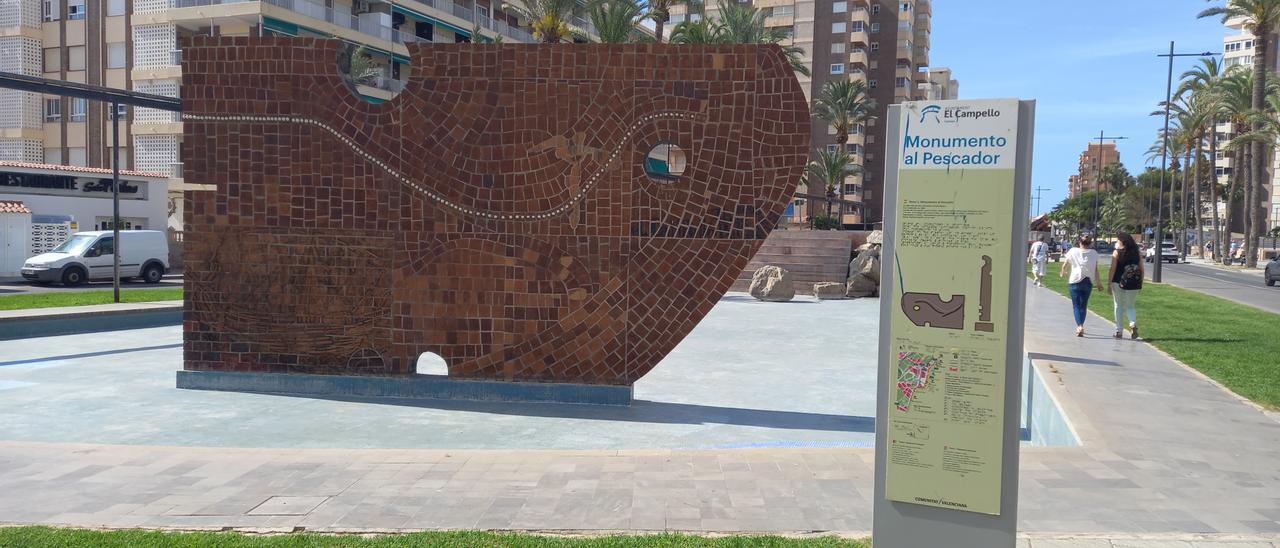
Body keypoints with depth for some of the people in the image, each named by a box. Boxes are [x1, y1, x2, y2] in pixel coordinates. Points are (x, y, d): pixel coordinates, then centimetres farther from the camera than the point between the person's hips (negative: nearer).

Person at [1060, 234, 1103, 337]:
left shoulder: (1073, 251, -1)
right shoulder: (1094, 253, 2)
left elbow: (1065, 265, 8)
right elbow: (1095, 270, 0)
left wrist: (1063, 273, 27)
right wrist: (1099, 282, 8)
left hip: (1074, 281, -2)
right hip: (1088, 282, 2)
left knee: (1076, 305, 0)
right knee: (1084, 305, 14)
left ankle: (1080, 326, -19)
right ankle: (1080, 327, 23)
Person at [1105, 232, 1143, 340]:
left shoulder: (1117, 252, -6)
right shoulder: (1137, 253, 5)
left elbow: (1113, 269, -9)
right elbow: (1141, 270, 6)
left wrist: (1109, 284, -5)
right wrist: (1140, 284, 14)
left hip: (1118, 282, -3)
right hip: (1133, 284, 3)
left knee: (1118, 306, 9)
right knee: (1130, 306, 15)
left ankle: (1119, 331, 11)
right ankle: (1133, 324, -11)